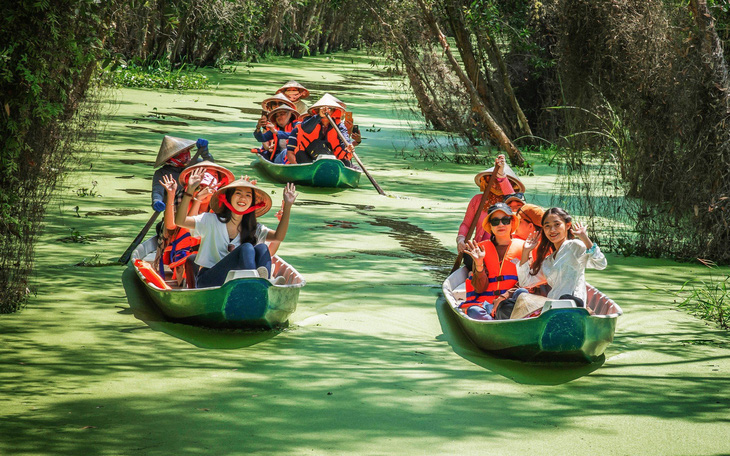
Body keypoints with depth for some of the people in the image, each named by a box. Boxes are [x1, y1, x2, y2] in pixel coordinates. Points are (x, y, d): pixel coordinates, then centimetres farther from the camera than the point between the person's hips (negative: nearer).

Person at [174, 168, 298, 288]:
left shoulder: (252, 227, 13)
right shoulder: (212, 221, 2)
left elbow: (278, 236, -1)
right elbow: (180, 221, -11)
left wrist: (287, 206, -9)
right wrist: (190, 190, -19)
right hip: (208, 279, -4)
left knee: (261, 248, -20)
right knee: (246, 248, -25)